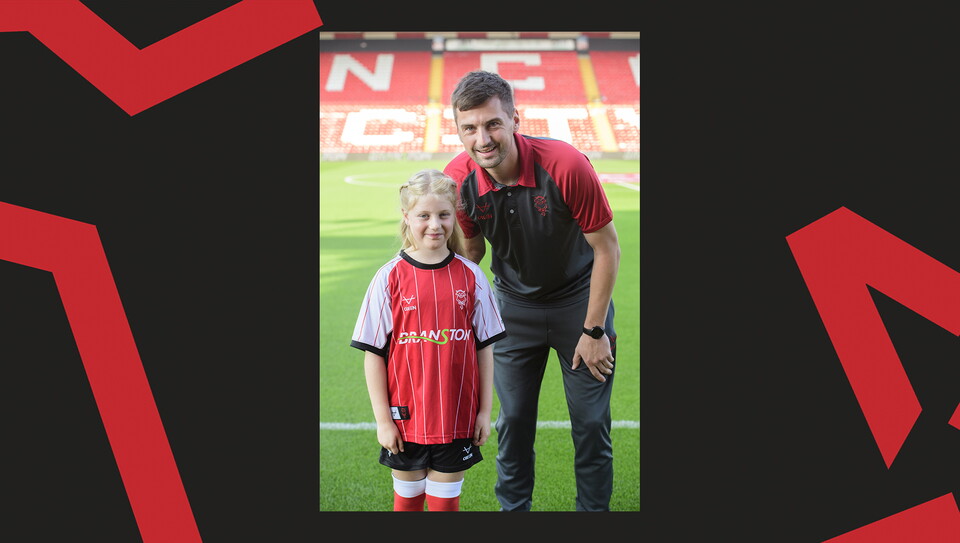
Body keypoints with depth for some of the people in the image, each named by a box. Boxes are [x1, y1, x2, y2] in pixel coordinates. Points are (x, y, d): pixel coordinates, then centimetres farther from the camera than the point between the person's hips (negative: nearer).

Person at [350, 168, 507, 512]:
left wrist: (485, 411, 2)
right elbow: (373, 354, -5)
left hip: (457, 418, 1)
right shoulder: (390, 278, -7)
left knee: (445, 502, 11)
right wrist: (382, 419, -6)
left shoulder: (470, 276, -2)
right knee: (407, 499, 15)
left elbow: (485, 347, 3)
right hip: (405, 418, -1)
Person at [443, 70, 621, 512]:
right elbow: (471, 250, 2)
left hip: (577, 298, -2)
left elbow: (607, 248, -17)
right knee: (513, 418, 9)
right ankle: (513, 508, 27)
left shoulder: (566, 165, -29)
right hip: (513, 305, 3)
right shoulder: (458, 179, -18)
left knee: (591, 422, 2)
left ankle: (593, 508, 22)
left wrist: (593, 330, -14)